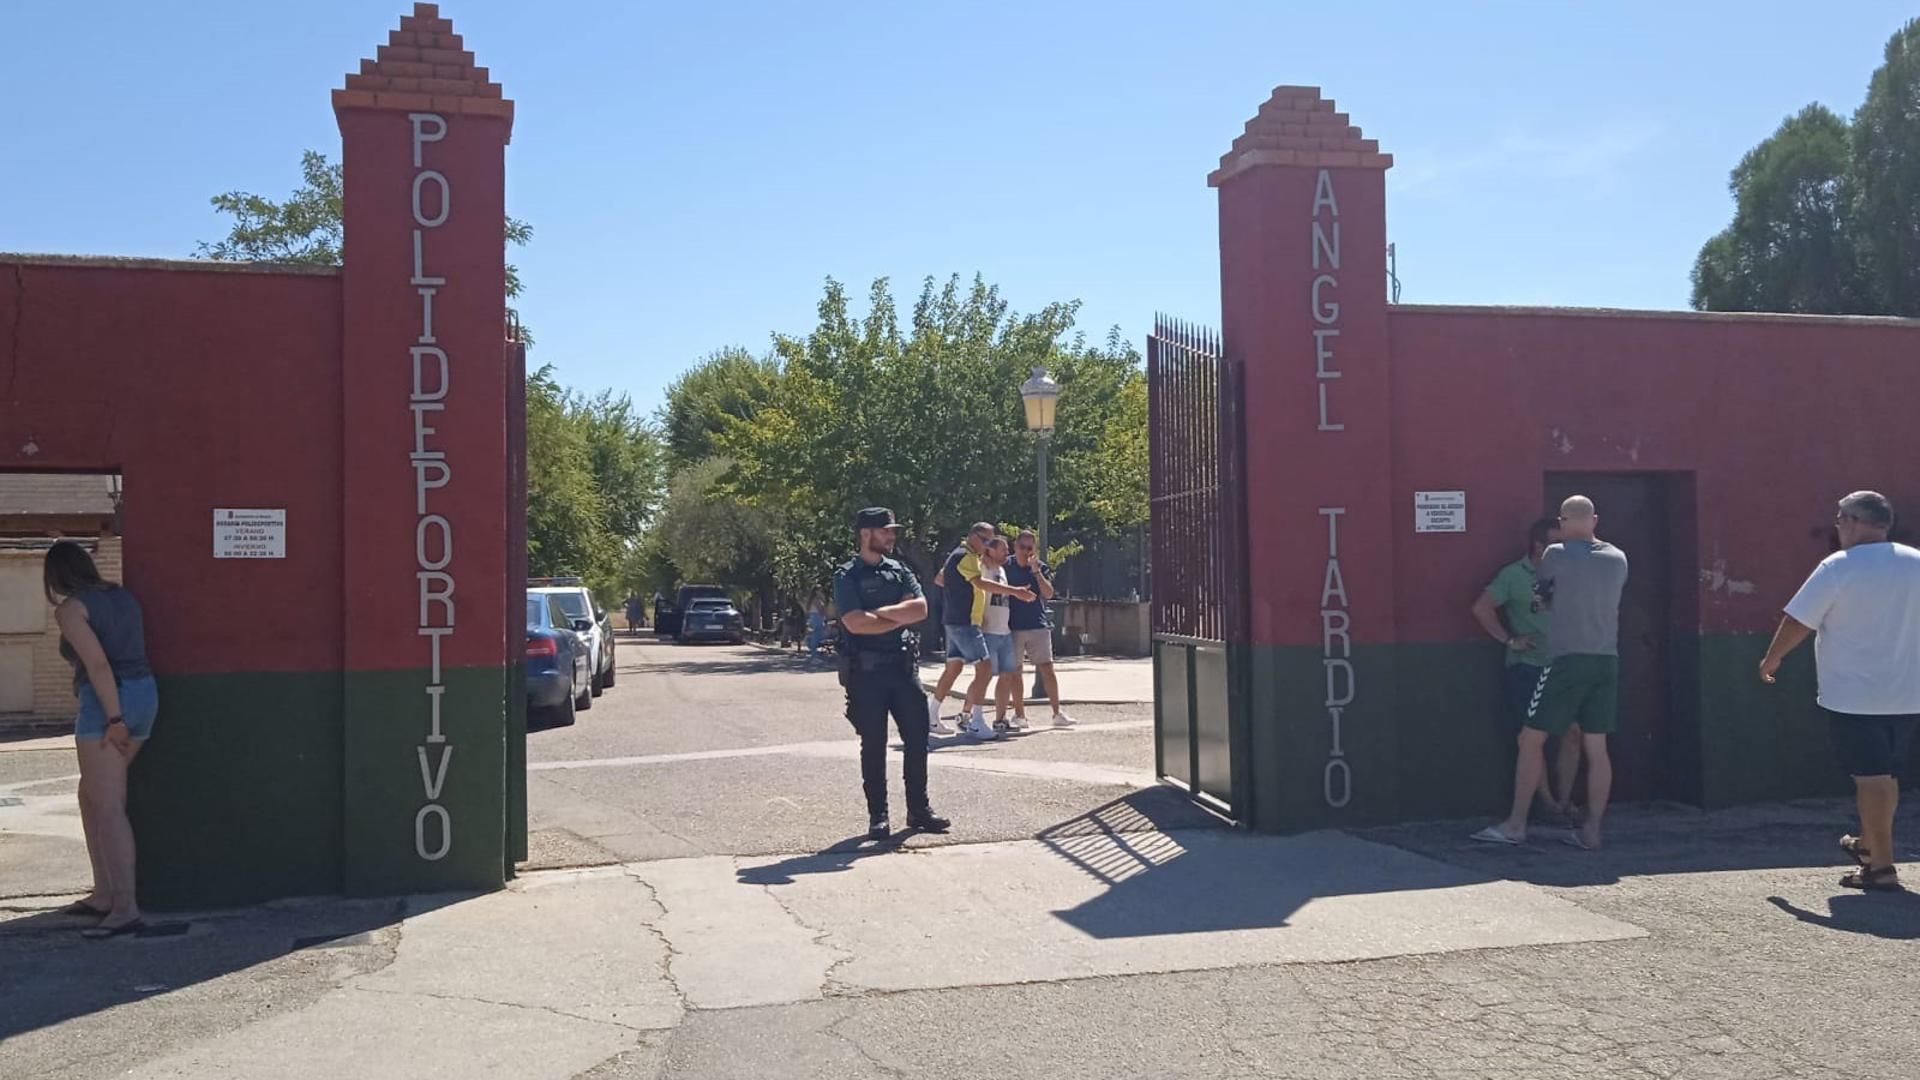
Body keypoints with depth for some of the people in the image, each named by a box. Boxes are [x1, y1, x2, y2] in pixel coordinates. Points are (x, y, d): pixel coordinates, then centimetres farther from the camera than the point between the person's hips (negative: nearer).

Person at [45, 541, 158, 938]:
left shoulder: (69, 609, -7)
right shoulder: (122, 596, 15)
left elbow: (97, 663, -18)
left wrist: (113, 719, -18)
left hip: (106, 704, -8)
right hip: (143, 696, 8)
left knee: (108, 808, -10)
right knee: (91, 796, 20)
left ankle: (126, 908, -15)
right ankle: (104, 895, 22)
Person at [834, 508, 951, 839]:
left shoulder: (899, 570, 11)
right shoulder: (847, 577, -4)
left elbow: (920, 608, -2)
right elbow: (855, 623, -17)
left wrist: (881, 612, -12)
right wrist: (900, 616, -8)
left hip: (903, 664, 5)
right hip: (866, 670, -5)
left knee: (917, 737, 6)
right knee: (873, 744, 2)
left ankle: (919, 809, 18)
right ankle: (878, 817, 11)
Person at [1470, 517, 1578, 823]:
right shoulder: (1514, 575, -4)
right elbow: (1481, 608, -9)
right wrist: (1509, 640, -8)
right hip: (1526, 667, -4)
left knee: (1573, 732, -2)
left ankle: (1564, 801, 10)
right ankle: (1547, 804, 10)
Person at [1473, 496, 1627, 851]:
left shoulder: (1556, 555, -6)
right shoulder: (1618, 560, 7)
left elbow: (1541, 596, 9)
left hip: (1567, 659, -5)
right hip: (1607, 661, 5)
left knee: (1532, 739, 2)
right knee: (1596, 748, 7)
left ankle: (1516, 825, 4)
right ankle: (1591, 831, 9)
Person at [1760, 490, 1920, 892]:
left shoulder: (1838, 567, -11)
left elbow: (1797, 622, -10)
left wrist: (1771, 660, 5)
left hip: (1853, 695, -6)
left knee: (1870, 777, -4)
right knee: (1887, 776, 18)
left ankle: (1882, 866, -5)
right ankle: (1867, 844, 35)